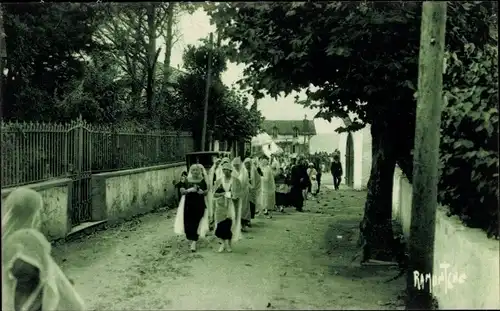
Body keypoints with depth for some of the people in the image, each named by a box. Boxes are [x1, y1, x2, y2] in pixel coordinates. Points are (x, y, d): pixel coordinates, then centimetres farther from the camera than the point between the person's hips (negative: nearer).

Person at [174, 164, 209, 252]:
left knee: (196, 223, -4)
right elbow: (182, 191, -2)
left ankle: (194, 242, -2)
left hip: (199, 205, 0)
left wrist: (202, 192, -14)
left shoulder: (202, 181, 3)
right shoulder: (187, 180, 2)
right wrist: (189, 190, -20)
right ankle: (190, 238, 23)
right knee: (188, 222, -1)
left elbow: (206, 191, 8)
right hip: (188, 204, 1)